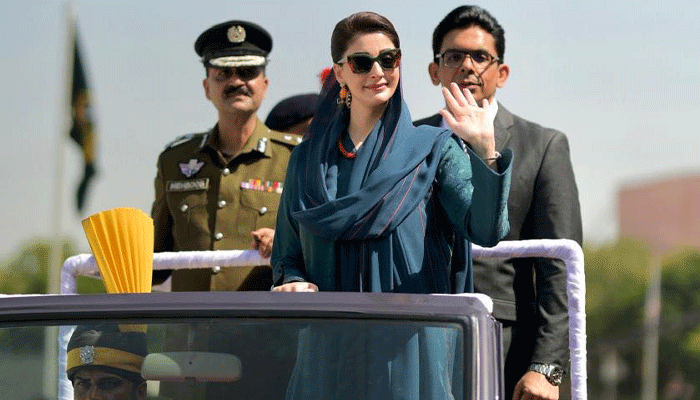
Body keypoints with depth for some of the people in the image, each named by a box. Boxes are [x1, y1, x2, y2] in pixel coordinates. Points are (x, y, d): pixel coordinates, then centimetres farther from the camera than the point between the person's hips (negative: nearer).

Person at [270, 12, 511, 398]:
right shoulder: (307, 159, 11)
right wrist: (292, 281, -6)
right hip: (328, 348, 3)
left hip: (409, 349, -2)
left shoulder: (433, 148, 3)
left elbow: (487, 231, -11)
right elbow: (286, 254, 16)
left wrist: (486, 151, -24)